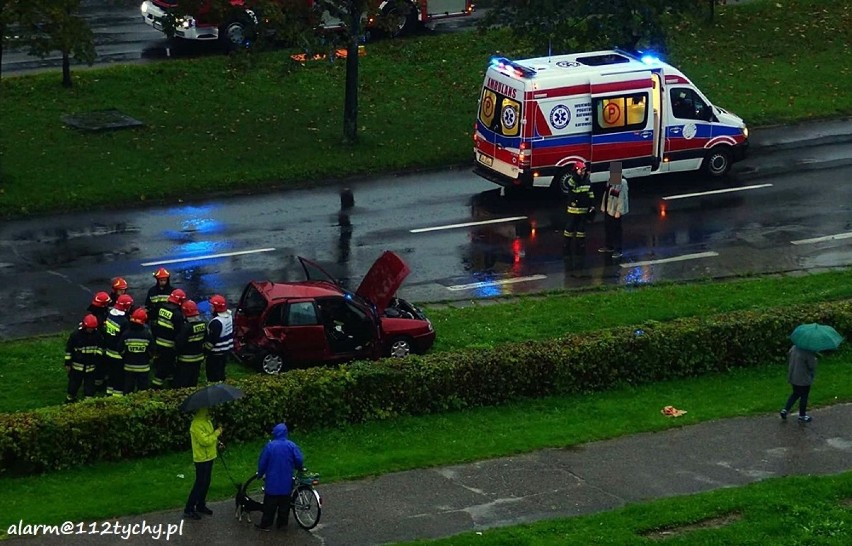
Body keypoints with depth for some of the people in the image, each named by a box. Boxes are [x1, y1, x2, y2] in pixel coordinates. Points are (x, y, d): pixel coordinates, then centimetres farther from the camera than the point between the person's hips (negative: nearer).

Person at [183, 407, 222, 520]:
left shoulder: (207, 421, 8)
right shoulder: (197, 424, -24)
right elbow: (205, 441, -29)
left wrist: (216, 440, 4)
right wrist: (217, 433, -19)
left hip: (208, 457, 10)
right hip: (202, 459, -10)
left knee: (206, 483, 18)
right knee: (200, 484, -4)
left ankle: (201, 506, 31)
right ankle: (188, 510, 3)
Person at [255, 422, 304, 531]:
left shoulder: (270, 446, -9)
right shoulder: (291, 445, -6)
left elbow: (262, 462, -3)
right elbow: (299, 460, -7)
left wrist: (260, 474, 14)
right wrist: (297, 468, 16)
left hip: (273, 481, -2)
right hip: (287, 481, 2)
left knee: (270, 504, 5)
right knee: (284, 503, 14)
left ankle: (266, 524, 8)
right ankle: (282, 522, 19)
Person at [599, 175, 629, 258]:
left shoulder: (622, 183, -20)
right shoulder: (610, 181, 6)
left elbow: (622, 197, -21)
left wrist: (618, 211, -21)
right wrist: (603, 206, 17)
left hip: (615, 211, -8)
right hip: (608, 209, 8)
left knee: (616, 230, -1)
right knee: (607, 228, 18)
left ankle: (618, 250, 7)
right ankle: (608, 247, 32)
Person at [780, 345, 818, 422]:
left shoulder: (793, 348, -3)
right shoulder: (808, 352, -25)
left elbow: (788, 360, 7)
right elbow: (812, 366, -18)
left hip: (792, 377, 7)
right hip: (804, 379, -7)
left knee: (795, 394, 25)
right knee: (804, 396, 12)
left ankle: (785, 410, 16)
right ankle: (802, 415, 24)